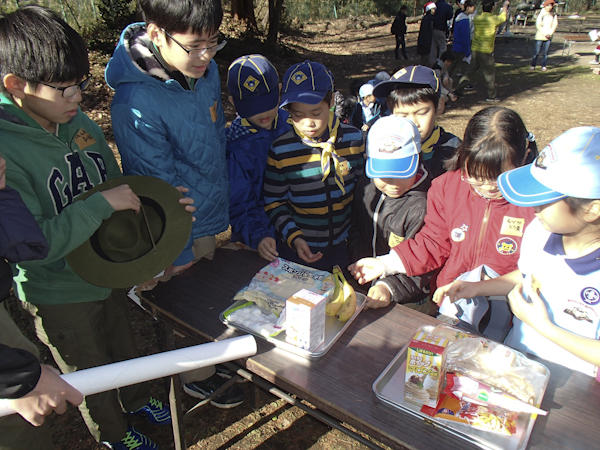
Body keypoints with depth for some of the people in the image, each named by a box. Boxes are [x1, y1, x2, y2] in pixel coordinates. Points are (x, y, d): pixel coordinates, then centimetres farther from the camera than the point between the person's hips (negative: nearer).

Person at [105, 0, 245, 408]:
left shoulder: (205, 69, -6)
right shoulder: (135, 102, -30)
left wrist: (223, 201, 13)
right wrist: (183, 252, -15)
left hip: (212, 219, 7)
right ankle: (199, 377, 43)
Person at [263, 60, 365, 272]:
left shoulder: (354, 139, -7)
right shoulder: (280, 150, -14)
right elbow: (274, 202, -6)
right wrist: (293, 238, -18)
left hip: (344, 247, 2)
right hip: (298, 249, -2)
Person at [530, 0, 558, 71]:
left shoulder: (554, 16, 7)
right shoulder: (541, 15, -3)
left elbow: (555, 25, 7)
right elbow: (538, 25, -7)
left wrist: (549, 34, -7)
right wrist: (545, 34, -12)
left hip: (549, 37, 3)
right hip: (540, 37, -3)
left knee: (545, 53, 3)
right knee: (537, 52, -4)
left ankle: (543, 66, 9)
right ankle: (533, 65, 6)